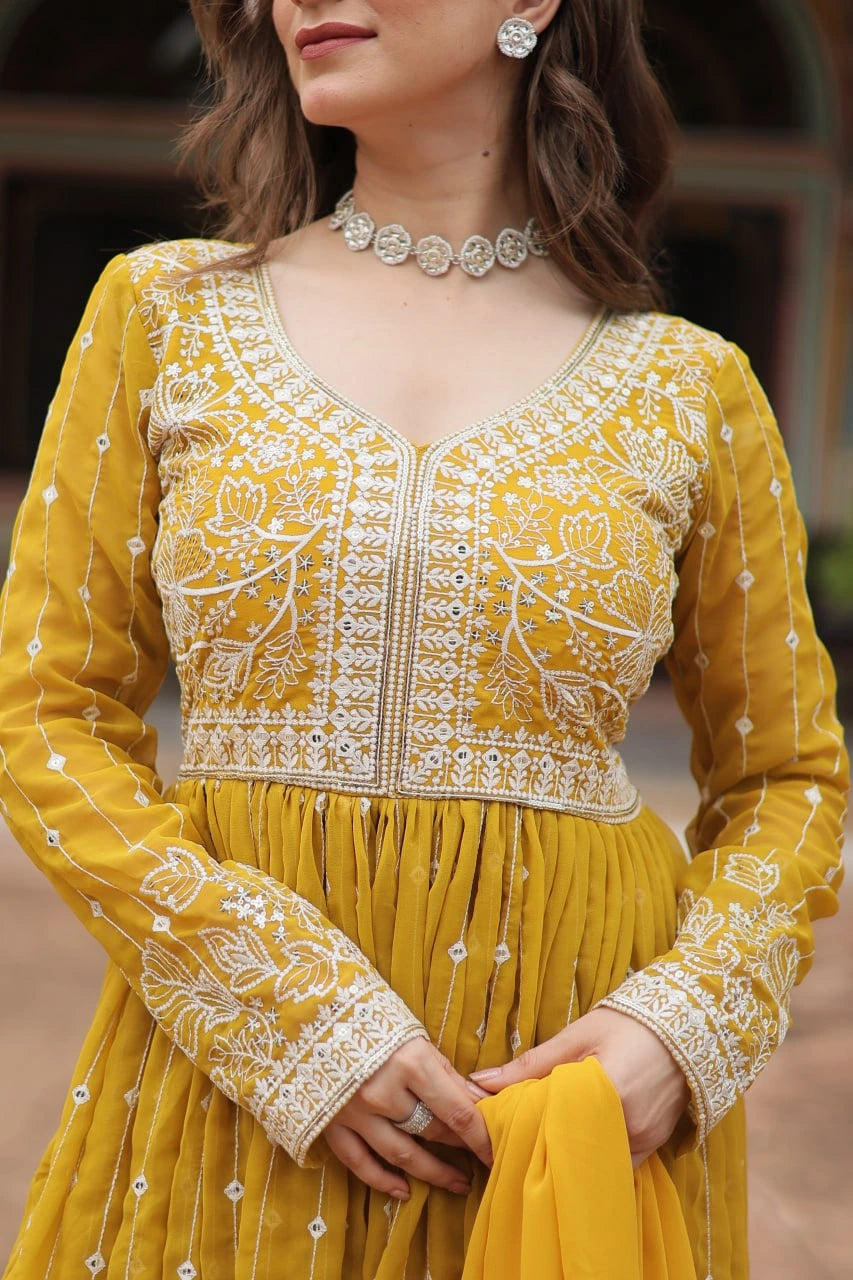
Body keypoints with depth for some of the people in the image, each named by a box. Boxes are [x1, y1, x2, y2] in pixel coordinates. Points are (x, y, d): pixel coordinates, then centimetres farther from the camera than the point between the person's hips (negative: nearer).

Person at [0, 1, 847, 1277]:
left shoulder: (691, 388, 1)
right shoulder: (167, 311, 2)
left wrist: (681, 1025, -10)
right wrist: (294, 1010, -12)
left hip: (575, 1076, 0)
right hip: (232, 1076, 0)